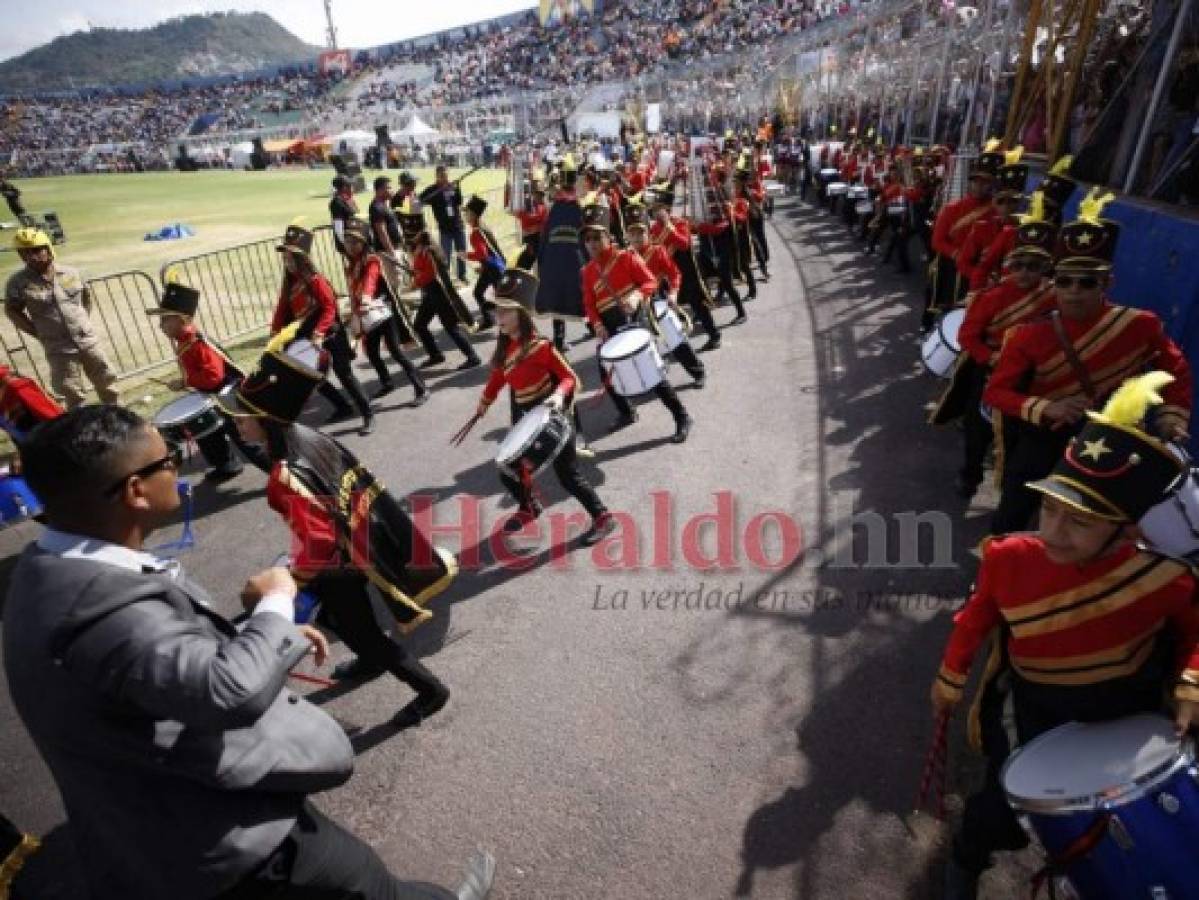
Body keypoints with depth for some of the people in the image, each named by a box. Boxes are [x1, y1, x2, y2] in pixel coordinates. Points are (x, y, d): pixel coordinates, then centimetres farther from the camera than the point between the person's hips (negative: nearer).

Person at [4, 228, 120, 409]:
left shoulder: (71, 273, 0)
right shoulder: (18, 282, -7)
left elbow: (86, 295, 17)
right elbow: (12, 311, 3)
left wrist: (83, 321, 10)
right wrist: (39, 333, -3)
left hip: (88, 340, 2)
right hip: (58, 349, -2)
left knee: (105, 381, 12)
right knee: (73, 395, 3)